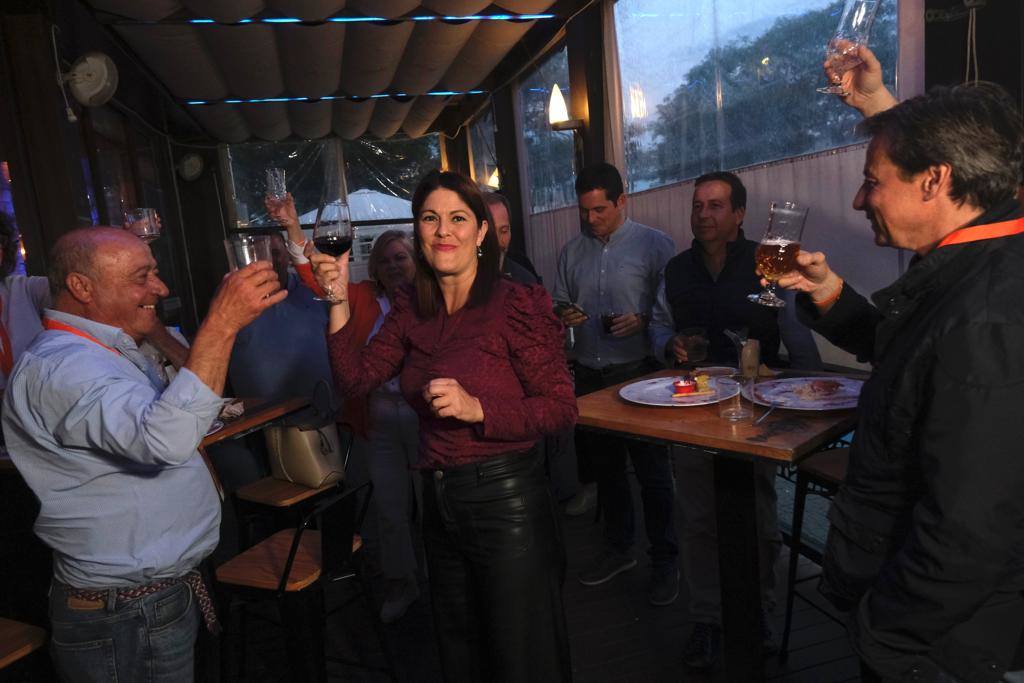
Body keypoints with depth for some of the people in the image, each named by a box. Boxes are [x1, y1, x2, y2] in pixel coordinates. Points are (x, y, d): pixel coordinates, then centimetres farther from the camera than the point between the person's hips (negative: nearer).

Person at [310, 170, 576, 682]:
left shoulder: (516, 305, -13)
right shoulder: (411, 309, 4)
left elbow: (562, 408, -14)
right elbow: (355, 380, -1)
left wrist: (478, 409, -25)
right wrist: (339, 302, -11)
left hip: (505, 500, -6)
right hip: (438, 503, 6)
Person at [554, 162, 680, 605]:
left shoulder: (654, 244, -4)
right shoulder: (572, 251, 10)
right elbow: (559, 304, 16)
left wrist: (642, 321, -23)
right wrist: (563, 318, -6)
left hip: (638, 371, -5)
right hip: (590, 374, 5)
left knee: (652, 470, 2)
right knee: (604, 467, 15)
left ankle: (665, 561, 19)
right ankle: (618, 548, 33)